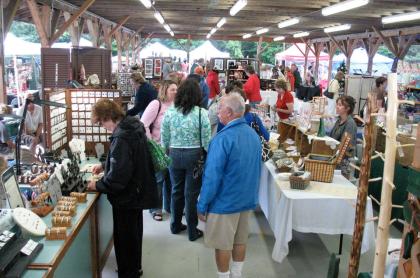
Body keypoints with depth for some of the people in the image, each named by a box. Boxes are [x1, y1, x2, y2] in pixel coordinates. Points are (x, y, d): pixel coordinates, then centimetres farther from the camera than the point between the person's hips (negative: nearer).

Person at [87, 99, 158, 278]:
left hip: (127, 197, -10)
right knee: (134, 233, 25)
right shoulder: (132, 126, 1)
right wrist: (105, 166, 15)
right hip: (137, 192, 10)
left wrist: (98, 185, -14)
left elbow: (117, 177, -30)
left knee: (124, 238, 8)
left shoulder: (121, 138, -29)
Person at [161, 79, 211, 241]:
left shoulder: (169, 112, -5)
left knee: (176, 191, 18)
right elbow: (206, 140, -11)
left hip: (174, 155, 3)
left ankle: (176, 226, 33)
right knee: (191, 194, 7)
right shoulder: (201, 113, -13)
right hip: (194, 155, -3)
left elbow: (164, 138, 1)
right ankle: (192, 231, 19)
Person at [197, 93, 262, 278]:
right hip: (247, 199, 8)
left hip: (225, 202, -7)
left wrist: (202, 206, -13)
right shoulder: (254, 135, 2)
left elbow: (212, 176, -23)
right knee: (240, 241, 19)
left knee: (222, 245, 8)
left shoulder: (223, 138, -24)